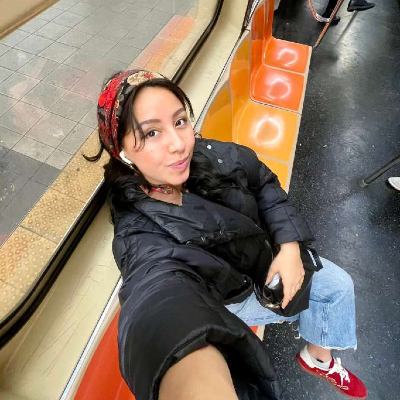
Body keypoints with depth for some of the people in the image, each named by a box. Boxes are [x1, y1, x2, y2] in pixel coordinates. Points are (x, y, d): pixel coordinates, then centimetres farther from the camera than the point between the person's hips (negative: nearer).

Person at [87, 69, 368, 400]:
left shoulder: (206, 156, -22)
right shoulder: (140, 235, -37)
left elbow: (264, 184, -7)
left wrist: (289, 246, -15)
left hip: (263, 257, 5)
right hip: (224, 296, -4)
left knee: (337, 284, 13)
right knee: (324, 295, 4)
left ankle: (319, 358, 40)